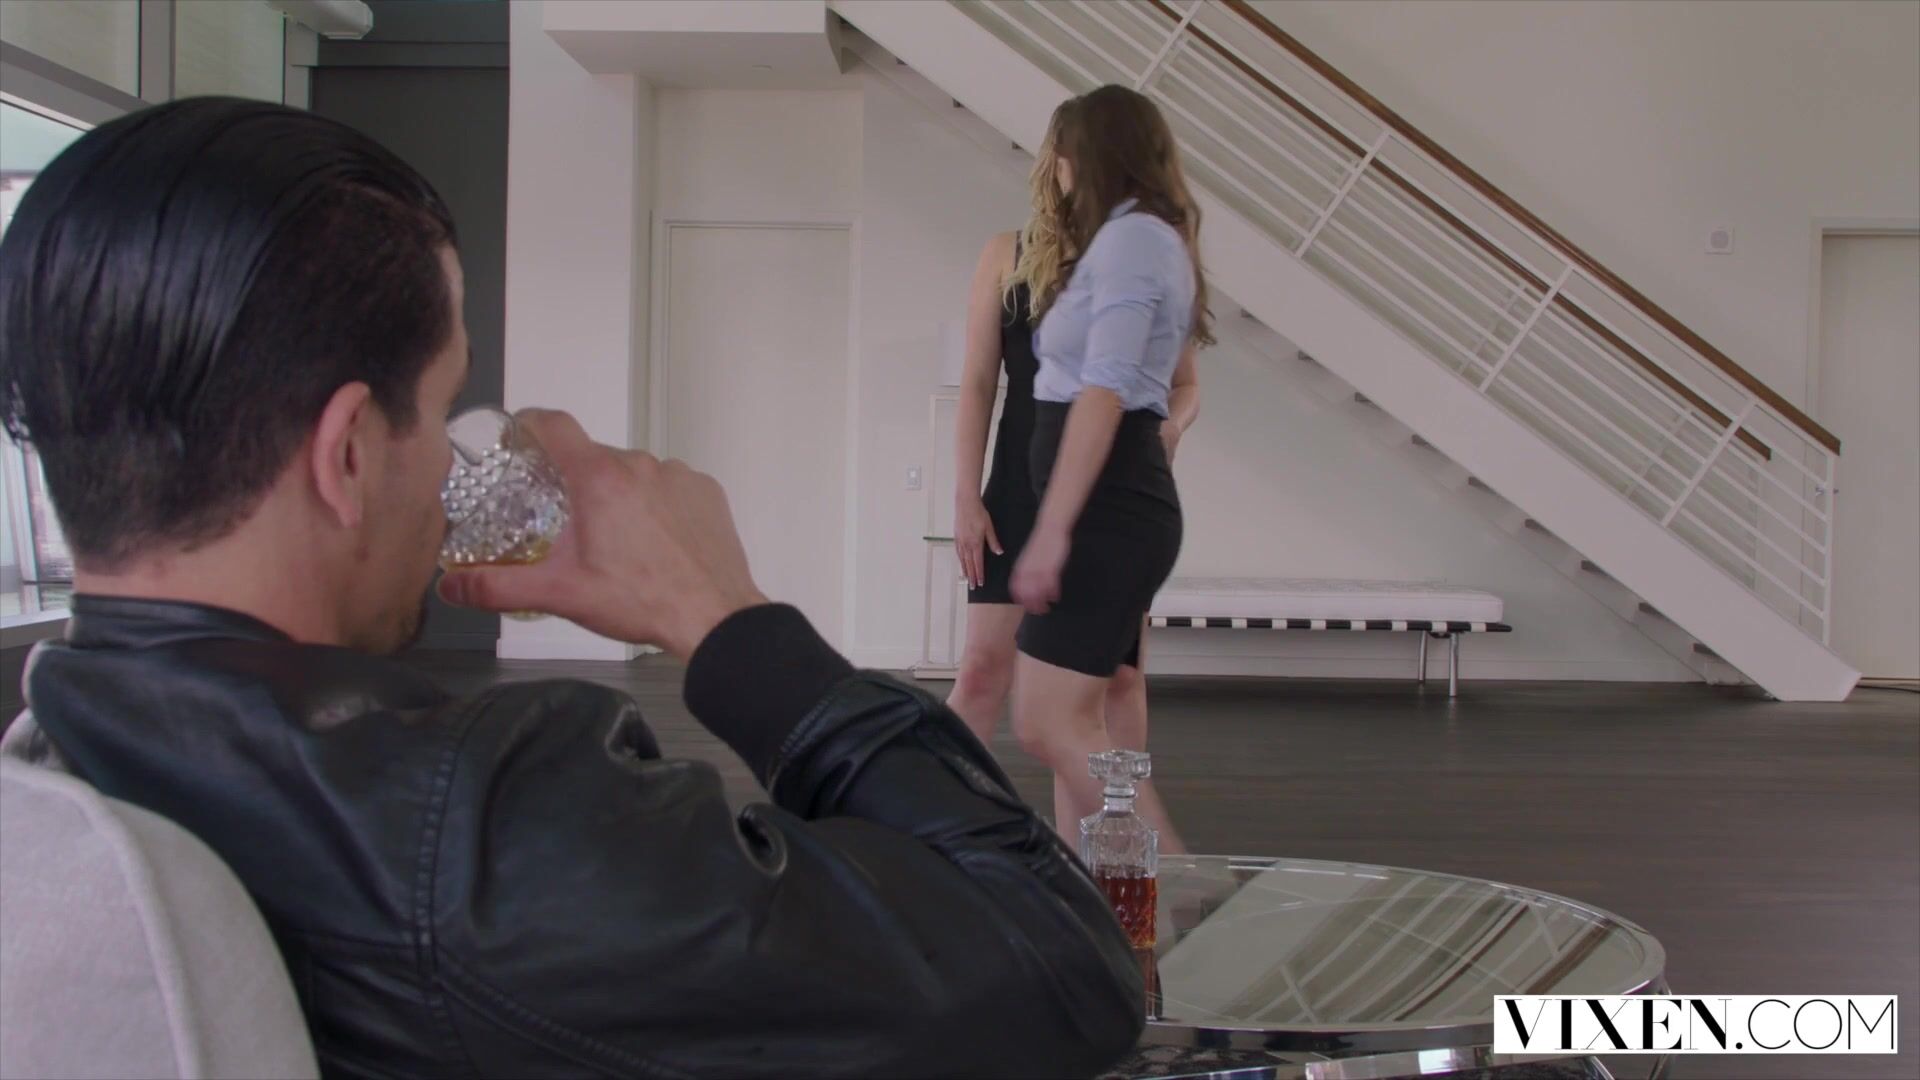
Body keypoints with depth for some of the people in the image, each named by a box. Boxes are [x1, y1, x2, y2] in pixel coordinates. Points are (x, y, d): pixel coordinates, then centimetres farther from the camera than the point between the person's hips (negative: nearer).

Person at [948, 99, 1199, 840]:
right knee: (985, 666, -3)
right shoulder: (1009, 257, 3)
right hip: (1022, 488, -1)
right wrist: (966, 498, -3)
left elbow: (1185, 383, 9)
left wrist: (1171, 424, -14)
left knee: (1118, 676, 3)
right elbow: (977, 383, 3)